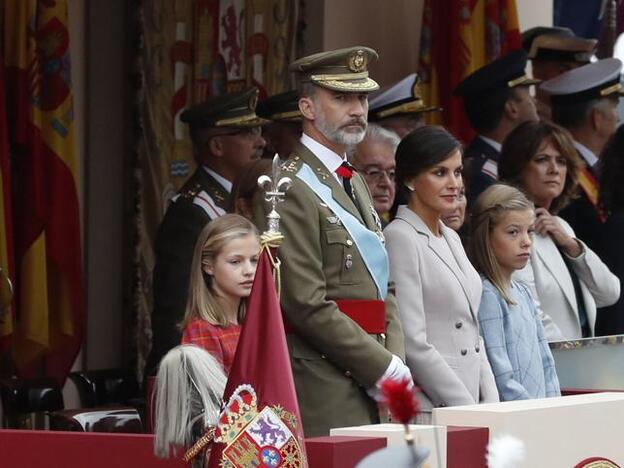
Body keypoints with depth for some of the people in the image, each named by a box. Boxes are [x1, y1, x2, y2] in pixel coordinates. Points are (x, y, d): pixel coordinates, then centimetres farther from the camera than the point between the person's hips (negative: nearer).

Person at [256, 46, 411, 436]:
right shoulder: (290, 190, -10)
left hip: (371, 391, 8)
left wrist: (397, 361, 4)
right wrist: (384, 368, -13)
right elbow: (308, 305, -17)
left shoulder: (354, 183, 20)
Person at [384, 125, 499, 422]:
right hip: (427, 410, -7)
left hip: (471, 403, 7)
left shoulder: (451, 239, 17)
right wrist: (469, 409, -14)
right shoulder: (400, 238, -8)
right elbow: (412, 343, -15)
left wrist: (491, 406, 7)